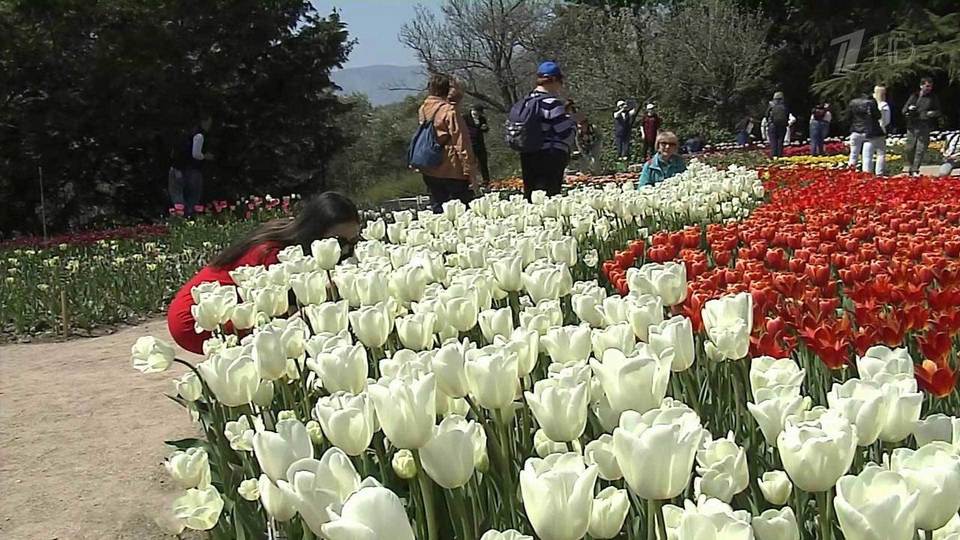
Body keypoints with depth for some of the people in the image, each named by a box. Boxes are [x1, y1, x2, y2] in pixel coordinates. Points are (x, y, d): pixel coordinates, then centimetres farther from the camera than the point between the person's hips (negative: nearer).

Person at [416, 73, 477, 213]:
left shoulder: (423, 109, 5)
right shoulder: (449, 111, -14)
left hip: (429, 172, 7)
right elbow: (461, 144, -16)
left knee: (437, 209, 13)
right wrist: (469, 171, -13)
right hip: (451, 170, -7)